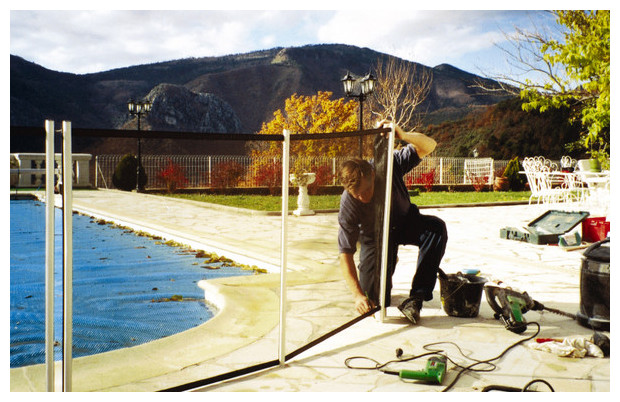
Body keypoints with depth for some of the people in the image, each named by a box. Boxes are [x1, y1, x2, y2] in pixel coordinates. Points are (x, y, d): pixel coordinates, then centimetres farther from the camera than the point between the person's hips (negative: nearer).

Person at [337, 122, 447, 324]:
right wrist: (358, 295, -37)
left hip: (405, 221, 2)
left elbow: (429, 145, -30)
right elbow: (345, 254, -30)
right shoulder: (348, 204, -33)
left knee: (436, 228, -33)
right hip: (376, 235, -1)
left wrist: (403, 135, -52)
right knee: (377, 300, -7)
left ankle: (415, 299, -28)